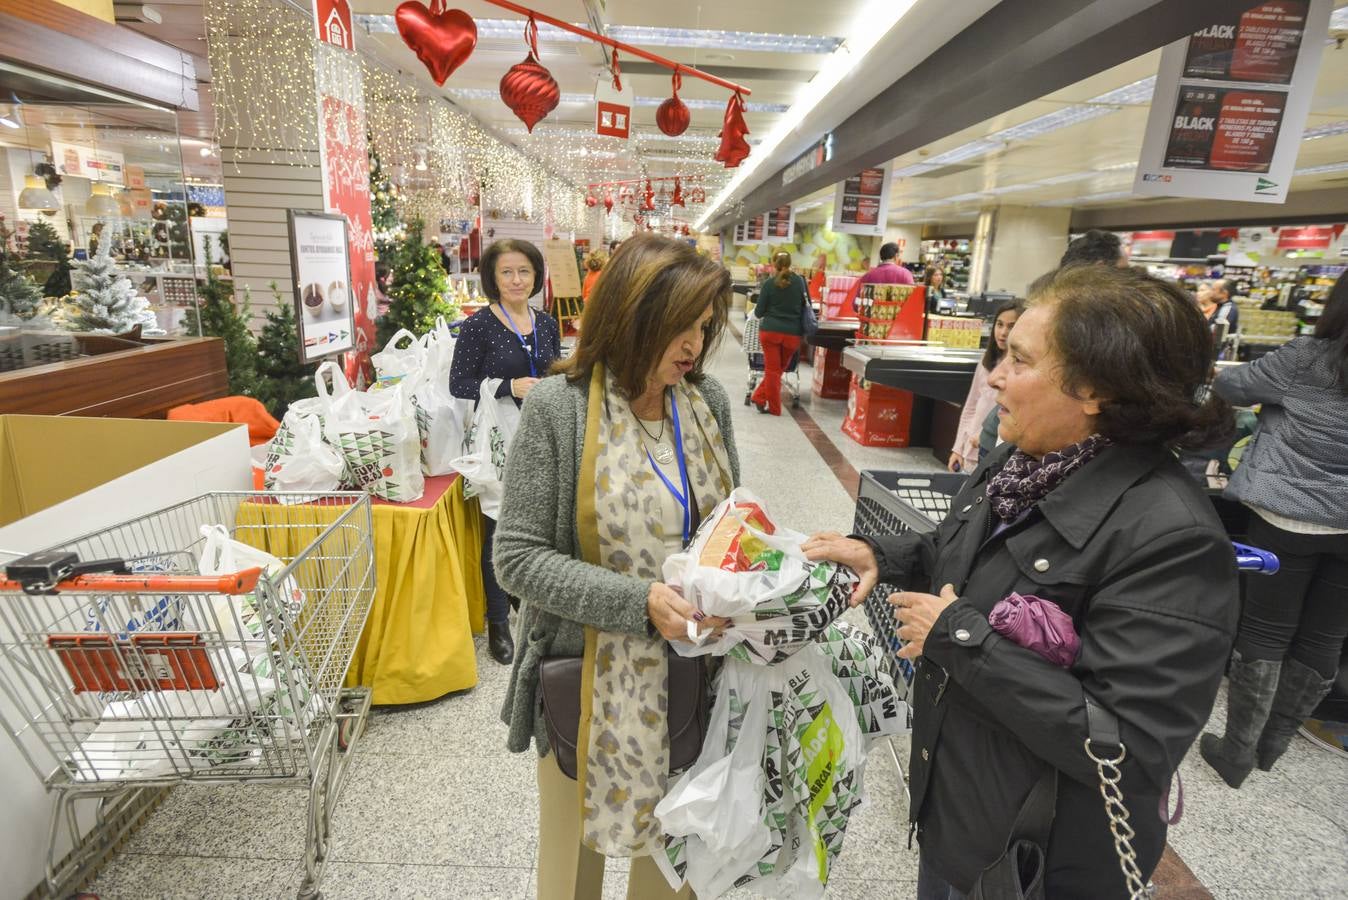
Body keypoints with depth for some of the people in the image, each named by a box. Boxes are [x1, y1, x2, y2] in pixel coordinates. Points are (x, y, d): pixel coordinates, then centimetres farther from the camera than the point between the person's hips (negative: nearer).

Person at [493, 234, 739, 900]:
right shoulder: (560, 406, -16)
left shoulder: (708, 400, -3)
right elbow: (519, 556, -15)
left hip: (690, 673, 4)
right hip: (592, 679, -3)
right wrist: (639, 601, -26)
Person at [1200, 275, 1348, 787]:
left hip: (1287, 519, -4)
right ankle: (1272, 744, 28)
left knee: (1265, 633, 5)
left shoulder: (1305, 361, -11)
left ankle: (1238, 751, 14)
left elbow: (1231, 386, 0)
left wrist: (1219, 374, 21)